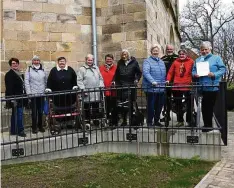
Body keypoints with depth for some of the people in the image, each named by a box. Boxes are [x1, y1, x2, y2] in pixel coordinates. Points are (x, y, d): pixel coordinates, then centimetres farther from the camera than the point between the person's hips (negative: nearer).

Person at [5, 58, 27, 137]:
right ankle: (20, 130, 1)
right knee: (19, 114, -8)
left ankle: (13, 131, 21)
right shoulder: (9, 74, -10)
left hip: (20, 98, 8)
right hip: (15, 98, -8)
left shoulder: (20, 74, 14)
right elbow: (9, 88, -17)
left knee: (15, 115, 13)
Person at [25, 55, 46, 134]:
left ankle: (40, 126, 22)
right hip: (33, 93, -3)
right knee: (34, 111, 2)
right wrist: (28, 92, -11)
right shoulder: (29, 69, -1)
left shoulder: (42, 69, 9)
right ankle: (34, 127, 12)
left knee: (40, 110, 10)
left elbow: (45, 81, 11)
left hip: (41, 93, 3)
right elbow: (26, 81, -5)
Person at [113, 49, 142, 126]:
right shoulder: (119, 63, 12)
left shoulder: (134, 62, 4)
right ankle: (124, 121, 14)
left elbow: (139, 73, 8)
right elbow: (116, 73, 19)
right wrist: (114, 81, 6)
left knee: (130, 104, -1)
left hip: (131, 86, -2)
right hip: (121, 86, 3)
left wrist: (136, 80, -6)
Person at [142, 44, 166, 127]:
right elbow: (146, 72, -20)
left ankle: (156, 121, 27)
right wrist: (152, 81, -31)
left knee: (159, 105, 13)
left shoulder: (162, 62, 19)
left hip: (161, 89, 7)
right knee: (151, 106, 0)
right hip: (151, 88, -7)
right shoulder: (147, 61, -5)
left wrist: (165, 82, 11)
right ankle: (149, 122, 12)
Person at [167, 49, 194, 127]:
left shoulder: (191, 61, 3)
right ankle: (180, 121, 20)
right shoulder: (175, 62, 11)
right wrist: (168, 80, -2)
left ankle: (189, 121, 15)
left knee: (189, 104, 4)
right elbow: (170, 72, 10)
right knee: (178, 104, 9)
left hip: (187, 86, -3)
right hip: (177, 86, 3)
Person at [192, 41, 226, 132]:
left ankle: (208, 125, 12)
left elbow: (223, 69, -3)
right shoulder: (197, 60, 18)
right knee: (204, 107, 7)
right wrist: (195, 74, -7)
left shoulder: (216, 58, 3)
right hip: (202, 87, 4)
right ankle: (207, 125, 18)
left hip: (213, 87, -4)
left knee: (210, 107, 1)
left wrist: (214, 75, -19)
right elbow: (193, 71, 15)